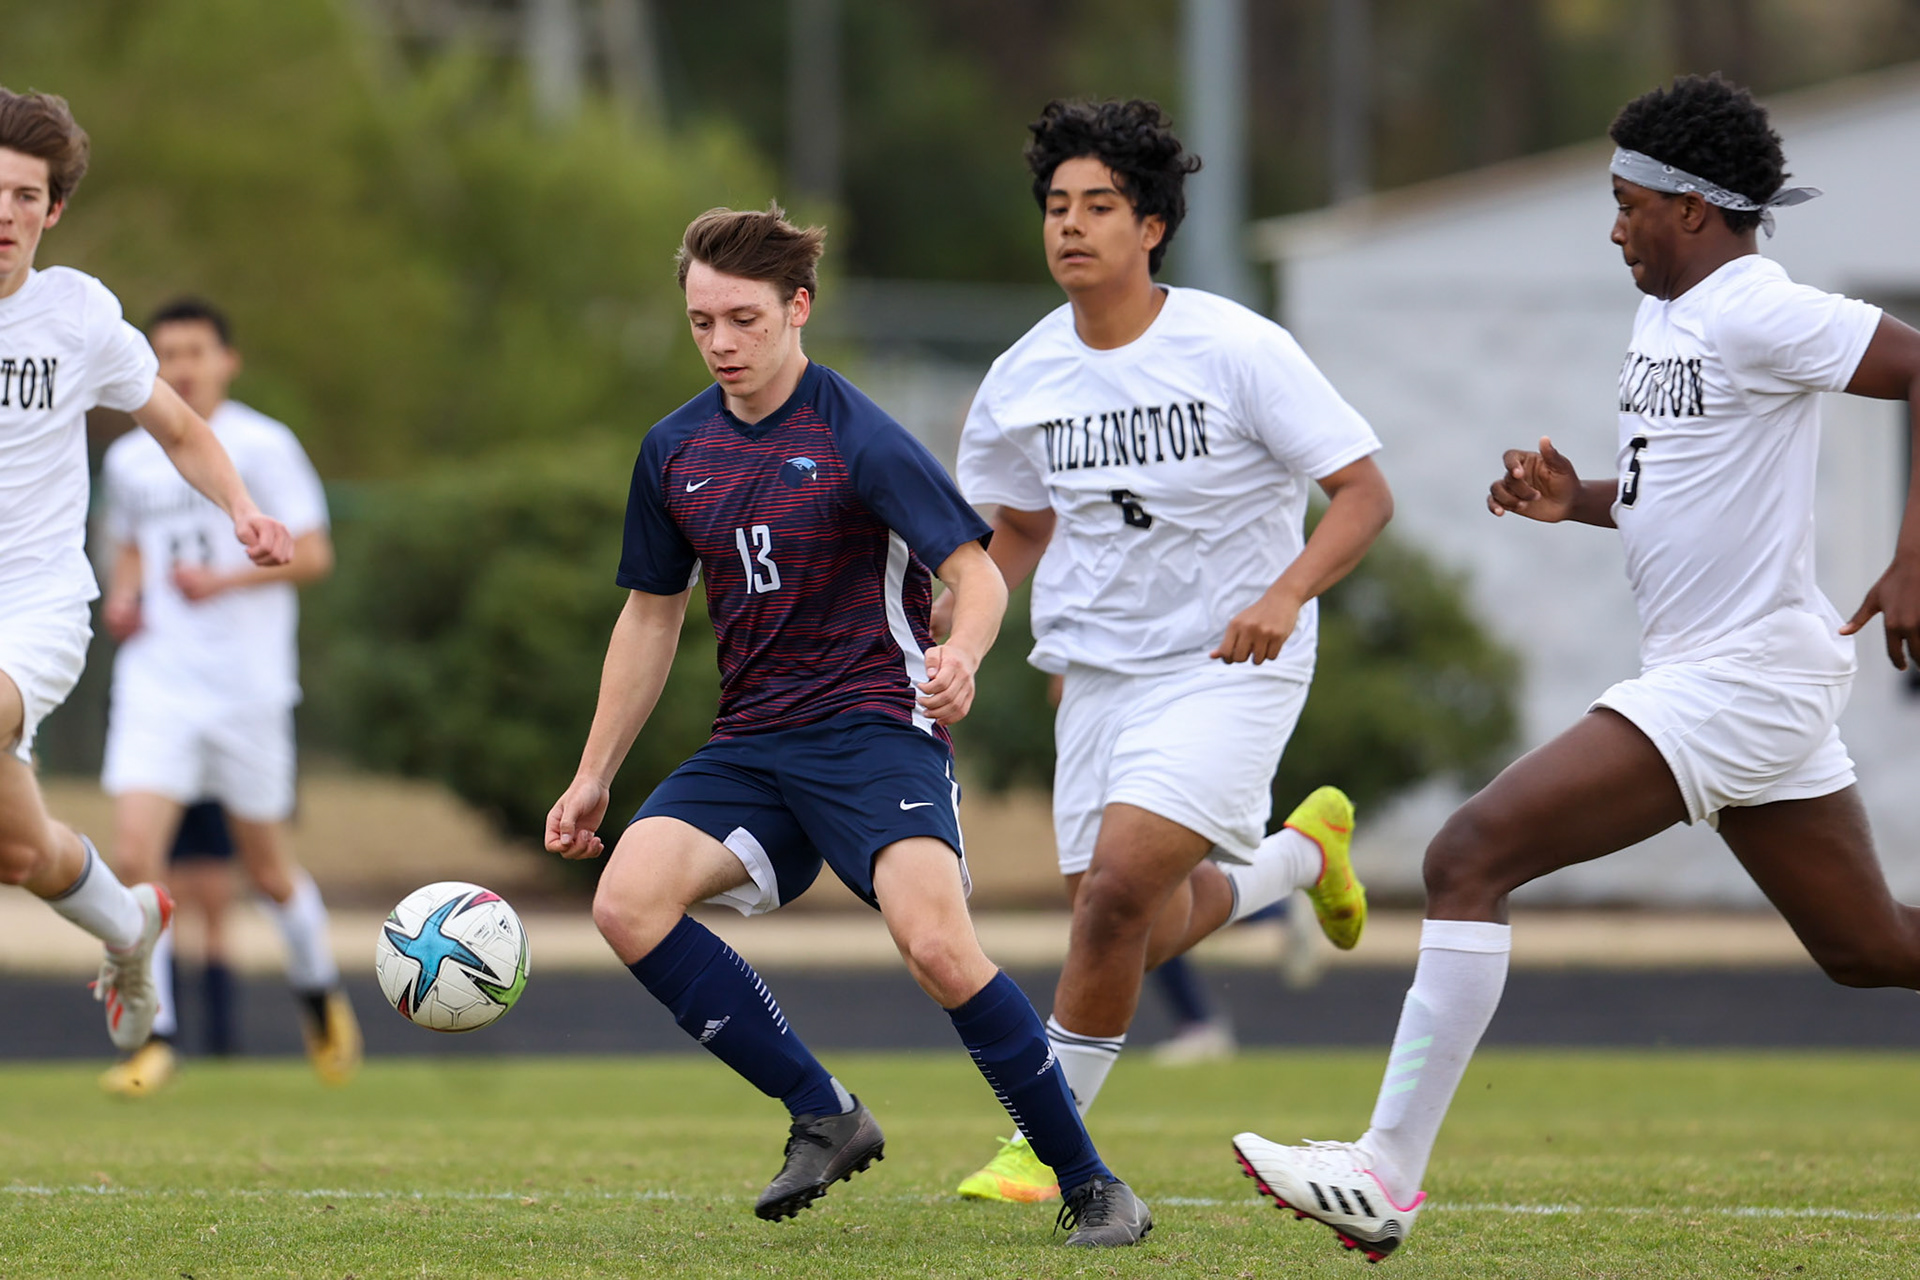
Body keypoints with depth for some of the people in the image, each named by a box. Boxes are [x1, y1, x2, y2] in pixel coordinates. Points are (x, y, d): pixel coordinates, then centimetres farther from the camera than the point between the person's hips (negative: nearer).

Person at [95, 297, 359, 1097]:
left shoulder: (261, 447, -5)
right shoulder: (128, 460, 9)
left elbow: (313, 555, -7)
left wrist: (224, 580, -20)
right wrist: (121, 595, 4)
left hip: (246, 686, -3)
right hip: (155, 685, 3)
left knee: (267, 866, 9)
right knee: (134, 851, -14)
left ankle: (319, 993, 37)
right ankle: (155, 1038, -9)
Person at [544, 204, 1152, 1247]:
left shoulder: (857, 438, -9)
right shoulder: (675, 451, 9)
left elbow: (977, 572, -11)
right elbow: (651, 616, 21)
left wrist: (961, 656, -34)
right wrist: (594, 774, 21)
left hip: (875, 729, -6)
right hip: (751, 746, 6)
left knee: (937, 946, -27)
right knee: (628, 901, -19)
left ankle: (1090, 1187, -11)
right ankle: (824, 1118, -8)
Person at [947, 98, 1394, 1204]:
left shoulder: (1238, 351, -15)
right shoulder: (1023, 380, 0)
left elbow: (1365, 493, -13)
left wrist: (1284, 594, -29)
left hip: (1231, 669, -6)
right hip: (1100, 674, 6)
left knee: (1118, 885, -22)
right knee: (1139, 935, 9)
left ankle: (1048, 1144, -7)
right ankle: (1302, 848, 40)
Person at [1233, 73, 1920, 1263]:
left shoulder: (1755, 314, -15)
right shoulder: (1664, 315, 15)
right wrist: (1578, 499, 9)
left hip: (1739, 679, -11)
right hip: (1751, 678, 11)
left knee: (1470, 857, -16)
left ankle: (1388, 1173, -17)